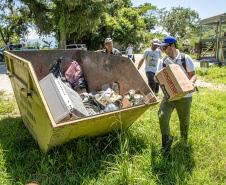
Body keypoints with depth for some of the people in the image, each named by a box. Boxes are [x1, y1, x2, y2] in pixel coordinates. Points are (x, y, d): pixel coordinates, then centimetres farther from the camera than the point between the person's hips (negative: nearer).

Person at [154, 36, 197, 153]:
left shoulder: (186, 59, -2)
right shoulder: (162, 61, 5)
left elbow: (193, 74, 0)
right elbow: (156, 78, 4)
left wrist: (191, 82, -22)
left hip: (184, 96, -1)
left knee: (184, 120, 12)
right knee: (162, 116, -18)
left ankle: (184, 141, 41)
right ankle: (167, 143, -1)